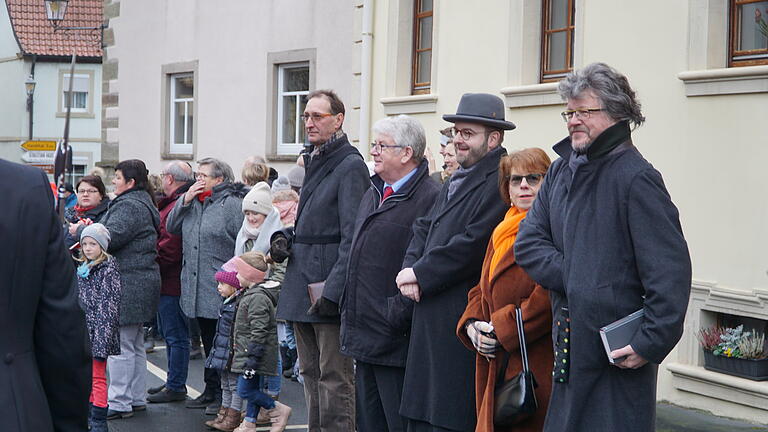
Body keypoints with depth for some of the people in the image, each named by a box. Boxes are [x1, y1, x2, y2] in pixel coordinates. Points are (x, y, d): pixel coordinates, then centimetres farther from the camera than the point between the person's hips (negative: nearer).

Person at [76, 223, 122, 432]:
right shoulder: (83, 268, 14)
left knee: (98, 377, -4)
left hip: (98, 330, -8)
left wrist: (102, 336, -21)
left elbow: (109, 304, -16)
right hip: (83, 331, 8)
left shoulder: (108, 268, -11)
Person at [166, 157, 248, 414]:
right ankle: (211, 391, 24)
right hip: (196, 287, 7)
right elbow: (171, 227, 11)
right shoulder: (194, 202, 15)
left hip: (220, 289, -7)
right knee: (207, 340, 15)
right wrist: (185, 200, -1)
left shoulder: (232, 204, -9)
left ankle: (225, 396, 4)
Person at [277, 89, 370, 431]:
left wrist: (333, 291, -23)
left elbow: (351, 237, -18)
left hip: (329, 284, -9)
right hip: (302, 287, 9)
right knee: (311, 374, 14)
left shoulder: (350, 166, -11)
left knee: (334, 377, -5)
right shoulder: (313, 163, 17)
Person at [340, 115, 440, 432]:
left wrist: (396, 316, -20)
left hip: (395, 341, -9)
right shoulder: (374, 194, 16)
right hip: (363, 338, 9)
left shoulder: (430, 199, -15)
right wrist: (348, 309, 19)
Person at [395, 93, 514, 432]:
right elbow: (425, 228, 18)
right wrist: (410, 269, -1)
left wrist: (421, 275, -12)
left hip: (463, 321, -9)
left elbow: (474, 244, -20)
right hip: (431, 323, 9)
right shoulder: (456, 180, 19)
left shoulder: (501, 181, -13)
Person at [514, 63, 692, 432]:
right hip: (568, 347, 7)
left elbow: (670, 272, -17)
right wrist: (573, 277, -10)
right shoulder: (561, 171, 11)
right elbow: (528, 243, 5)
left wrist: (652, 344, -19)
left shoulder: (635, 177, -12)